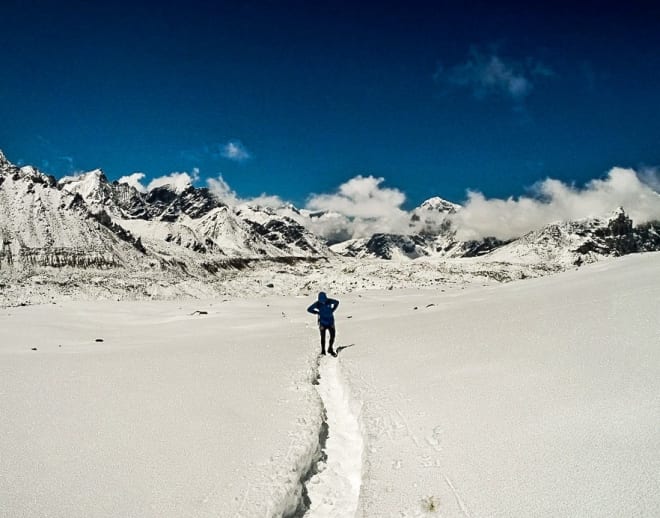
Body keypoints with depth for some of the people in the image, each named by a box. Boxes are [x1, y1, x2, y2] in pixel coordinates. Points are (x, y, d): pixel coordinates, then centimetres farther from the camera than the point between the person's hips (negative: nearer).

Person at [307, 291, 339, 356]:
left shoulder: (329, 301, -9)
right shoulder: (317, 304, -13)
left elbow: (337, 302, 11)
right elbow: (309, 309, -2)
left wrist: (332, 310, 5)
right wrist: (317, 313, -5)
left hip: (330, 322, 2)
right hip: (323, 322, -2)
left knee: (333, 336, 1)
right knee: (323, 337, 4)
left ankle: (330, 349, 22)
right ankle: (323, 351, 18)